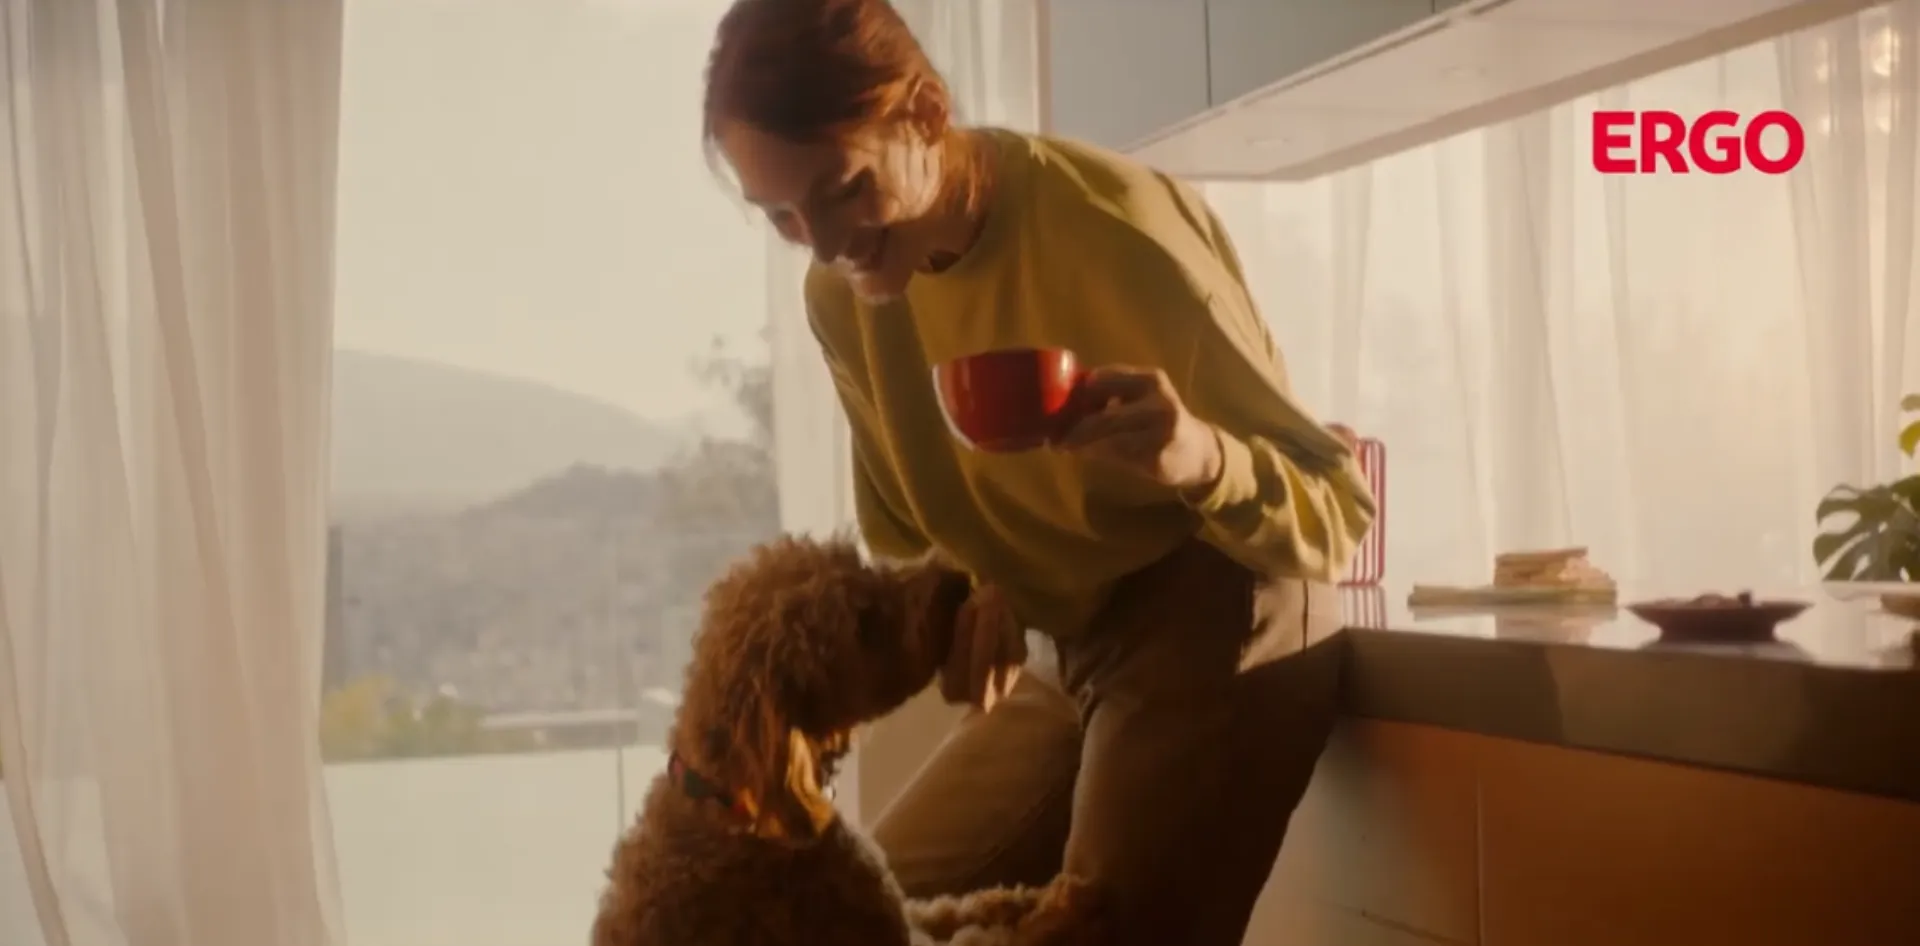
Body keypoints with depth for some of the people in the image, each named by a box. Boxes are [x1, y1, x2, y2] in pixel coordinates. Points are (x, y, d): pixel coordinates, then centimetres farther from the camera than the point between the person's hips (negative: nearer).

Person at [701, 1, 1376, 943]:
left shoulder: (1112, 224, -23)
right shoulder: (842, 297, -4)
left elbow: (1338, 510, -18)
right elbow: (907, 538, 11)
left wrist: (1205, 460, -40)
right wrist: (953, 607, -13)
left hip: (1223, 636, -7)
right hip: (1070, 663, 7)